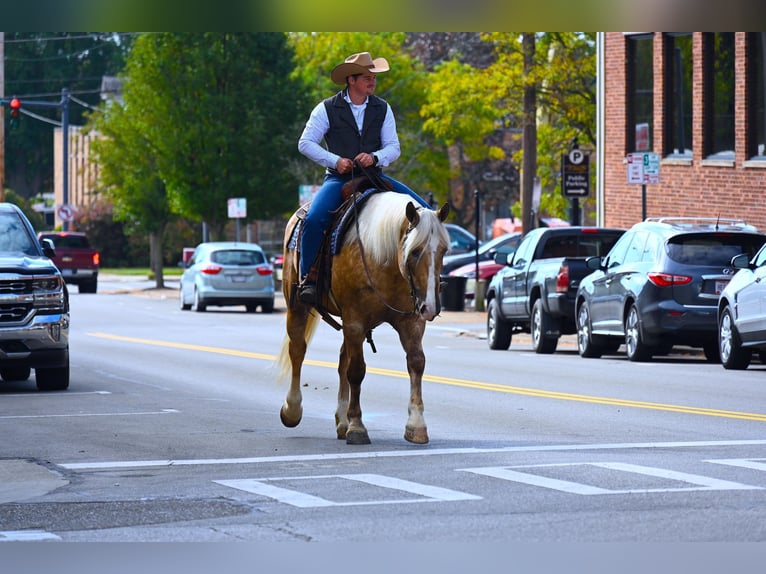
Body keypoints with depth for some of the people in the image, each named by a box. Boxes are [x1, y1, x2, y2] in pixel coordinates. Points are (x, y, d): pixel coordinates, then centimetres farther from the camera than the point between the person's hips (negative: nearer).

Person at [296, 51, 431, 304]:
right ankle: (307, 278, -17)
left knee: (424, 212, -12)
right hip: (339, 179, -3)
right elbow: (305, 143, -2)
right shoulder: (327, 109, -1)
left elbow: (393, 147, 6)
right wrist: (335, 160, -15)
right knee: (314, 219, -33)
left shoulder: (382, 109, 9)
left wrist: (375, 157, -17)